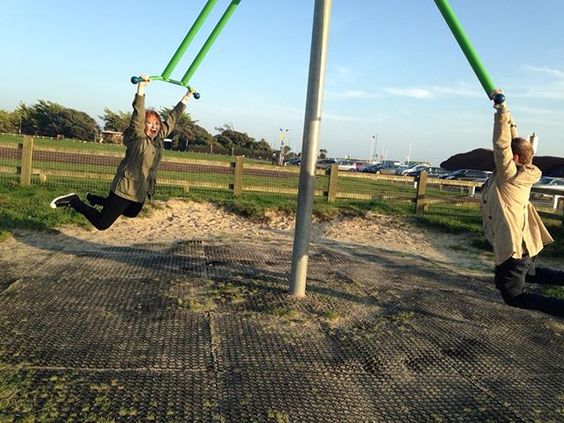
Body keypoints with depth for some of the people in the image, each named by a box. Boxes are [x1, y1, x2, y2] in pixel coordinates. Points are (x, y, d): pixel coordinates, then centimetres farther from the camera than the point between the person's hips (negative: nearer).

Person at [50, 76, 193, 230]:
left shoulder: (159, 138, 4)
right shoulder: (137, 138, -15)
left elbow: (171, 119, 12)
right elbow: (138, 115, -30)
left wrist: (186, 98, 16)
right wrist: (141, 88, -43)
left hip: (141, 192, 8)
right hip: (125, 189, -8)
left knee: (131, 213, 34)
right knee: (101, 224, -7)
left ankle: (94, 199, 48)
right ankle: (74, 201, 12)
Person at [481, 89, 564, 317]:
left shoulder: (508, 174, -20)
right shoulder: (523, 174, 2)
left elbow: (502, 143, -27)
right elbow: (513, 142, 10)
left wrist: (501, 107, -22)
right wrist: (505, 114, 9)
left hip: (513, 247, -9)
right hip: (525, 243, 9)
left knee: (514, 296, 0)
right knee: (528, 272, 35)